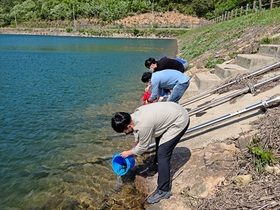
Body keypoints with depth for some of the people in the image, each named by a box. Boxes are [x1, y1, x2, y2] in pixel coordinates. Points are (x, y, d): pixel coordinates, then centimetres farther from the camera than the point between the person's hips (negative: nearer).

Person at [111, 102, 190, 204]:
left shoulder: (143, 126, -32)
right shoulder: (135, 115, -6)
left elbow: (143, 147, -13)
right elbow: (138, 135, 13)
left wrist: (128, 153, 2)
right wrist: (133, 149, 17)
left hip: (180, 121, -10)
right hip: (175, 112, 10)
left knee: (162, 154, -12)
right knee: (159, 138, 31)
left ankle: (163, 191, -1)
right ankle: (157, 162, 57)